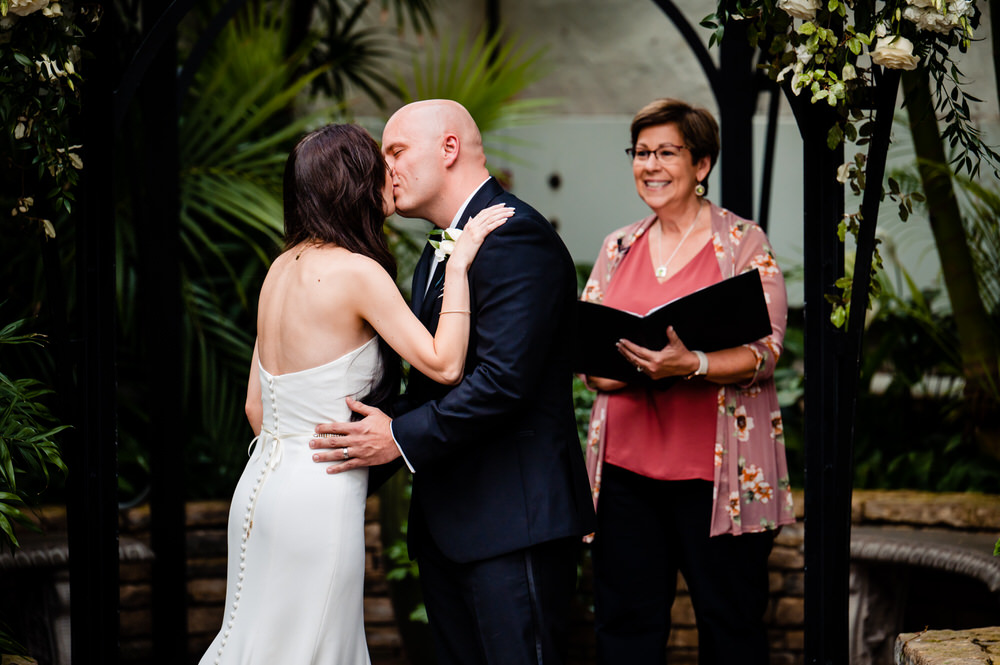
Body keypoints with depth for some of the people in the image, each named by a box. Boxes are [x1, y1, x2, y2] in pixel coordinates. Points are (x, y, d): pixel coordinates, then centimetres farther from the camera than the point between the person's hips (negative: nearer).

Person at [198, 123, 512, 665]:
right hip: (318, 499, -8)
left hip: (261, 484, 8)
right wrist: (458, 264, -10)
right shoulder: (358, 271, -14)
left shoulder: (283, 268, 10)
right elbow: (443, 364, -17)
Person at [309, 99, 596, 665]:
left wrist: (402, 439, -18)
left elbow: (504, 378, -22)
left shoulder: (515, 237, -13)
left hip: (513, 519, -10)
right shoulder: (440, 253, 20)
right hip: (445, 523, 10)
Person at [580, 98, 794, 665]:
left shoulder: (743, 242, 1)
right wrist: (607, 371, -7)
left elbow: (764, 351, -7)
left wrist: (691, 364, -25)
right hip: (626, 463, 4)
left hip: (714, 469, -4)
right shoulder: (619, 248, 15)